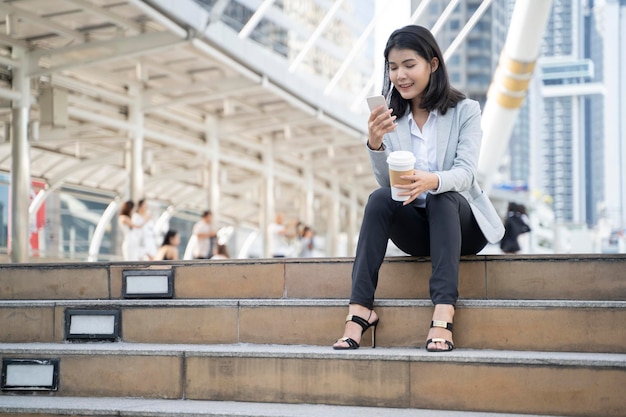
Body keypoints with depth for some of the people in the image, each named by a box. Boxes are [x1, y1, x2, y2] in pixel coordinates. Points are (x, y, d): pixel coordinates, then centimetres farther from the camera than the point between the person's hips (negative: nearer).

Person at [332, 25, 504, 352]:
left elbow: (465, 173, -19)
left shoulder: (465, 111, -4)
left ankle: (443, 314, -47)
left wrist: (432, 181, -42)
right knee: (379, 199, -28)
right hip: (415, 227, 2)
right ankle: (360, 309, -36)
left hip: (460, 222, -2)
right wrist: (375, 144, -28)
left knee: (441, 198, -35)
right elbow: (386, 182, -7)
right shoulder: (391, 118, 3)